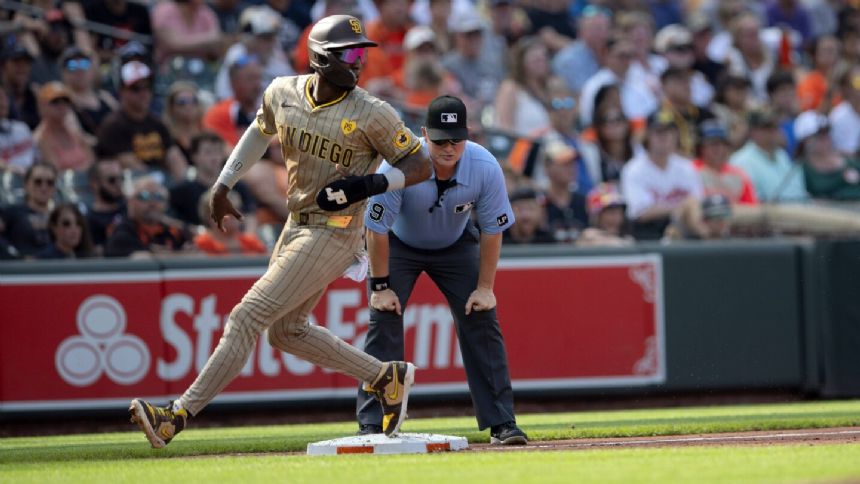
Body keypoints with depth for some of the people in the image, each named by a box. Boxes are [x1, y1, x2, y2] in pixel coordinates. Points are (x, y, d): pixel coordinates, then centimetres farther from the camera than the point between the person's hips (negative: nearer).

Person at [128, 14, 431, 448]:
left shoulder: (372, 114, -16)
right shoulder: (282, 94, 0)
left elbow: (420, 165, -9)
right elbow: (261, 130, 21)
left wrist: (371, 184, -25)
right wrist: (223, 185, 18)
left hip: (334, 234, -8)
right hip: (297, 226, 8)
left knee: (249, 316, -11)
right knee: (285, 331, 19)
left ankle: (179, 415, -9)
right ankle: (386, 377, 27)